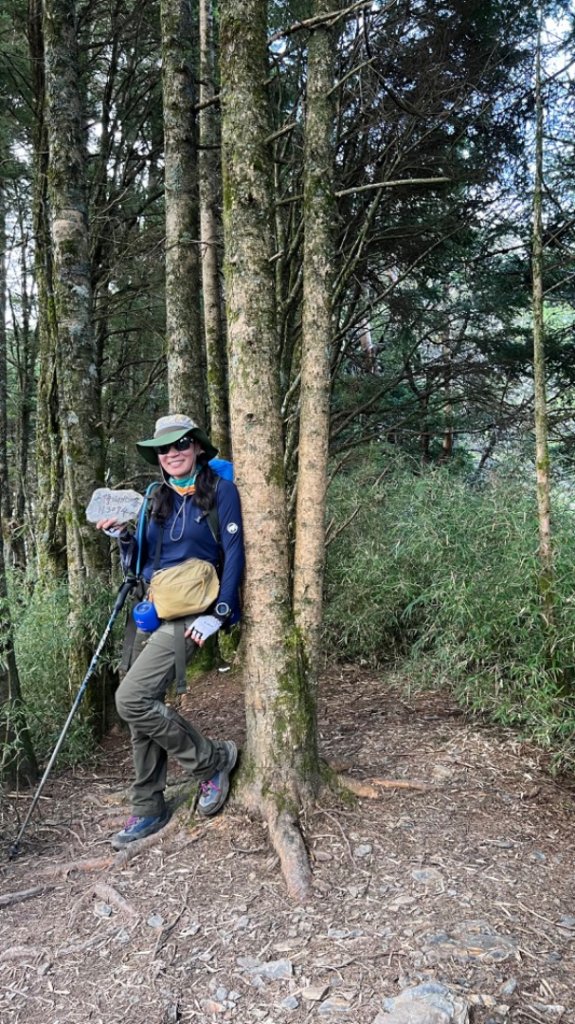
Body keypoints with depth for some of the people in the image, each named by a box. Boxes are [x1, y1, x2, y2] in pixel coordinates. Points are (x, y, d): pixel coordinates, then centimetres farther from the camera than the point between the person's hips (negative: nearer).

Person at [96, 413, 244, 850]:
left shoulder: (221, 490, -4)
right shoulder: (161, 499, 15)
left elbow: (234, 553, -10)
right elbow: (144, 561, 17)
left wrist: (219, 614, -18)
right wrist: (124, 536, -2)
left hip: (191, 612, -7)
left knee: (131, 699, -18)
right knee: (144, 705, 8)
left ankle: (214, 758, 1)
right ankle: (149, 809, 23)